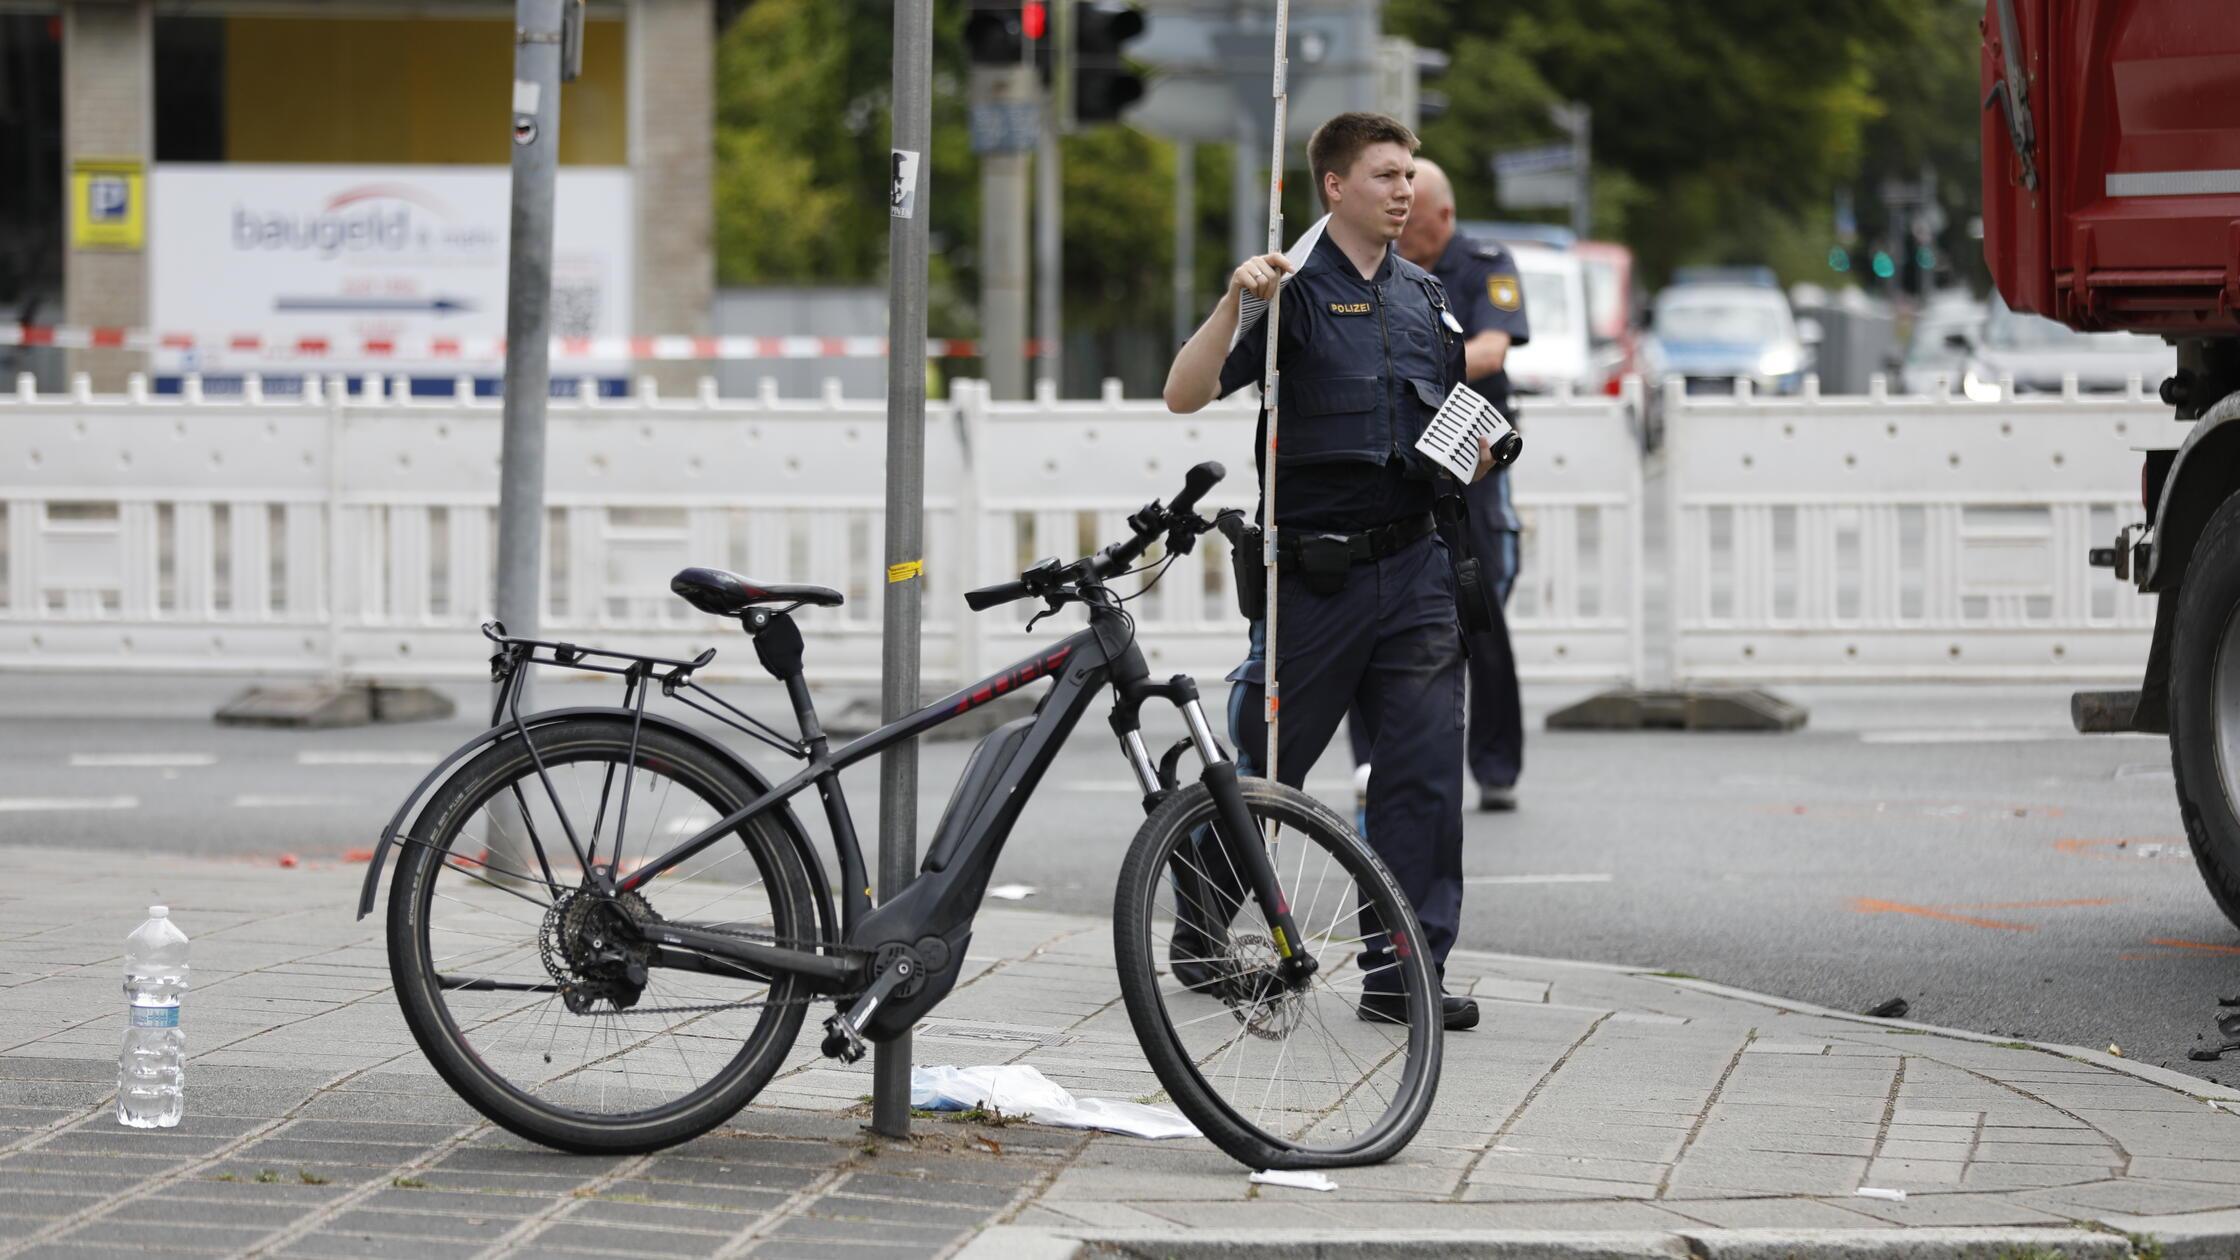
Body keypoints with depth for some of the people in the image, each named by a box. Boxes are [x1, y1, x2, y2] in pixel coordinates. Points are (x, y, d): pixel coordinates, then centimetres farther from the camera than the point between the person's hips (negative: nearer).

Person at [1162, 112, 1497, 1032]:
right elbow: (1185, 394, -15)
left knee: (1425, 773, -1)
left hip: (1412, 566, 5)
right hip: (1316, 569, -5)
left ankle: (1403, 971, 3)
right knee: (1265, 768, 5)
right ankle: (1198, 930, 26)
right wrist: (1234, 302, -29)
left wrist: (1476, 453, 3)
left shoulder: (1424, 297, 13)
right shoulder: (1295, 292, -6)